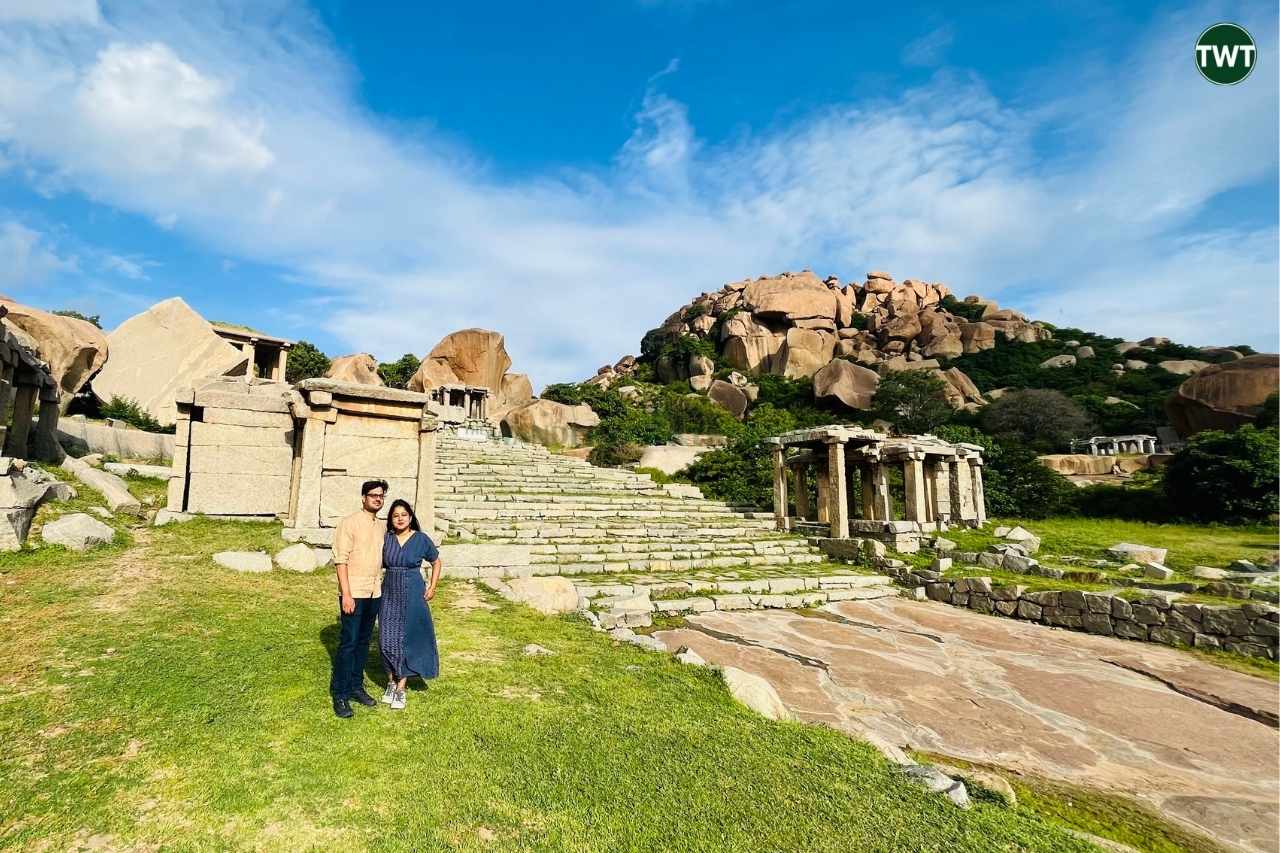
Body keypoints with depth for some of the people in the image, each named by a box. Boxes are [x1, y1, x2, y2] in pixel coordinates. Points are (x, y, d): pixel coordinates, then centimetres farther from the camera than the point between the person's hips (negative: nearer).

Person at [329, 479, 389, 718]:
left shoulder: (381, 527, 11)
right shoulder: (349, 523, -9)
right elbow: (341, 560, -13)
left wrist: (381, 586, 11)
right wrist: (346, 594, -17)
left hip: (375, 593, 6)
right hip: (354, 592, -6)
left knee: (364, 642, 13)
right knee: (348, 642, -2)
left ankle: (356, 686, 24)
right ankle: (339, 694, 10)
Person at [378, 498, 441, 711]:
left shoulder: (421, 539, -6)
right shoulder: (385, 538, 0)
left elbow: (436, 562, 8)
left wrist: (432, 586, 0)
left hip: (413, 595, -2)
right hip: (389, 594, 2)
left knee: (407, 639, 2)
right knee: (387, 639, 4)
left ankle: (401, 687, 13)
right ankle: (391, 682, 24)